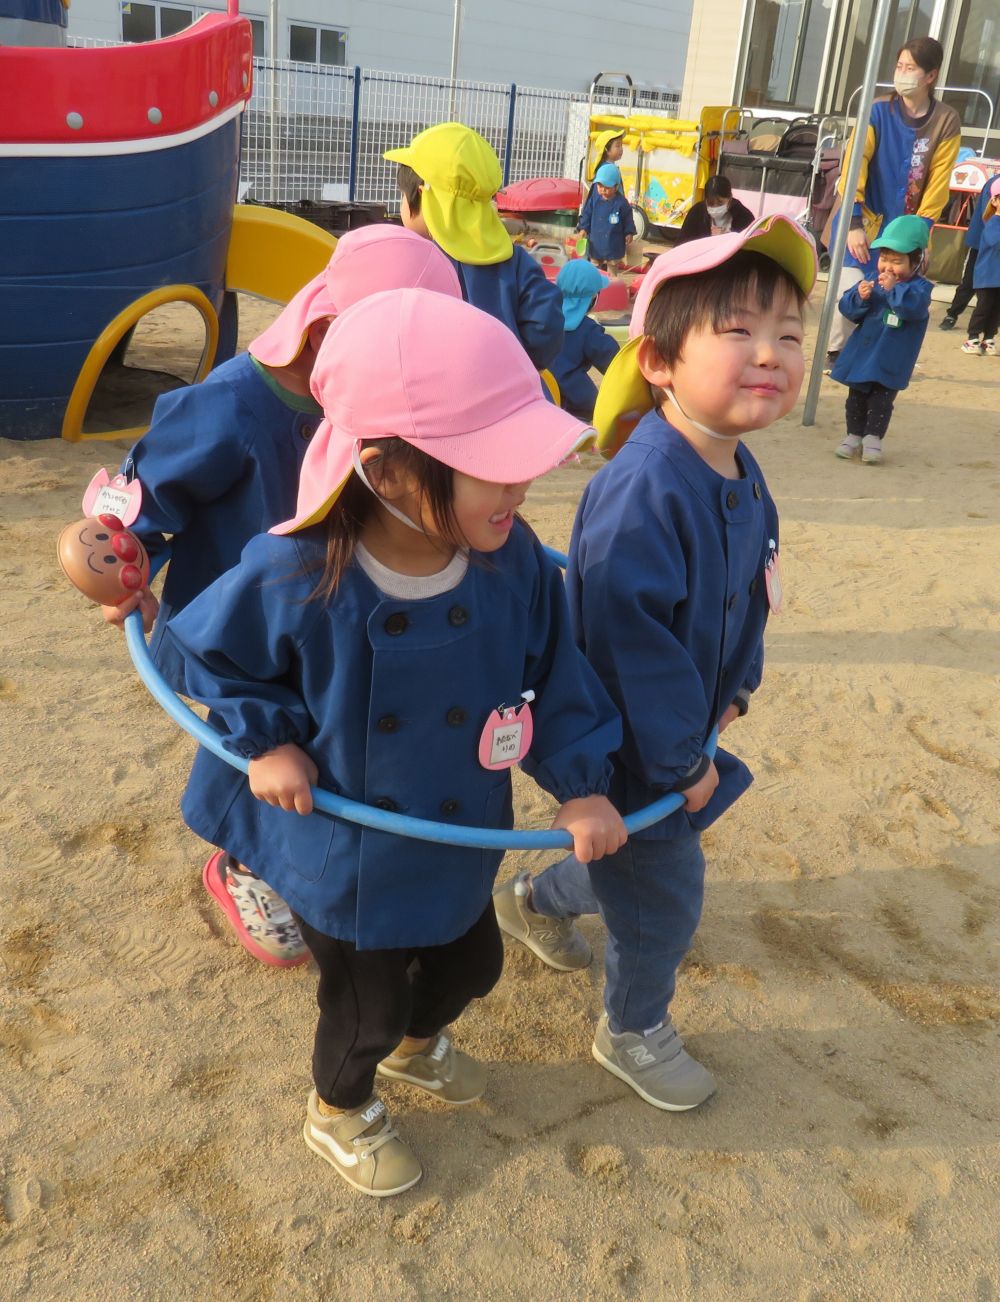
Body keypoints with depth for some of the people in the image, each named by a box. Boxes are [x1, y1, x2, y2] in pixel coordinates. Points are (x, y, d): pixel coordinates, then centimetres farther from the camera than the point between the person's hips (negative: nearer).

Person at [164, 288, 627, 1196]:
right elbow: (209, 652, -11)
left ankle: (417, 1044, 66)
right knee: (365, 1007, 20)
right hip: (344, 858, -4)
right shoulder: (293, 580, -32)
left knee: (472, 965, 29)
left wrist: (582, 784, -10)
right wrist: (266, 740, -19)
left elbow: (554, 676, -7)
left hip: (461, 841, 5)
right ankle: (339, 1112, 56)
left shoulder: (513, 563, -21)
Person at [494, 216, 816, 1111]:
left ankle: (537, 902, 57)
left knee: (632, 859, 28)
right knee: (664, 897, 9)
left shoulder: (741, 477, -1)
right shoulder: (643, 490, -32)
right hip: (633, 747, -9)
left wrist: (734, 687, 6)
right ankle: (635, 1031, 37)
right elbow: (626, 635, -32)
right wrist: (679, 759, -23)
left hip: (684, 727, 9)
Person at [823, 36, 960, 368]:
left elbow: (938, 182, -2)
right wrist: (854, 223, -22)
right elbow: (854, 165, -13)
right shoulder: (878, 112, -6)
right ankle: (835, 353, 12)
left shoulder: (947, 122, -2)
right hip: (864, 220, -2)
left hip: (904, 227, 2)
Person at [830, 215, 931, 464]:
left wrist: (894, 289, -30)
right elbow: (849, 310, 1)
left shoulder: (919, 287, -8)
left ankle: (873, 438, 8)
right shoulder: (872, 282, 4)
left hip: (890, 362, -4)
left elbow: (915, 307, -28)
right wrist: (860, 297, -19)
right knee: (856, 398, 11)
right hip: (861, 354, 4)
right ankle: (854, 435, 22)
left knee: (880, 401, -1)